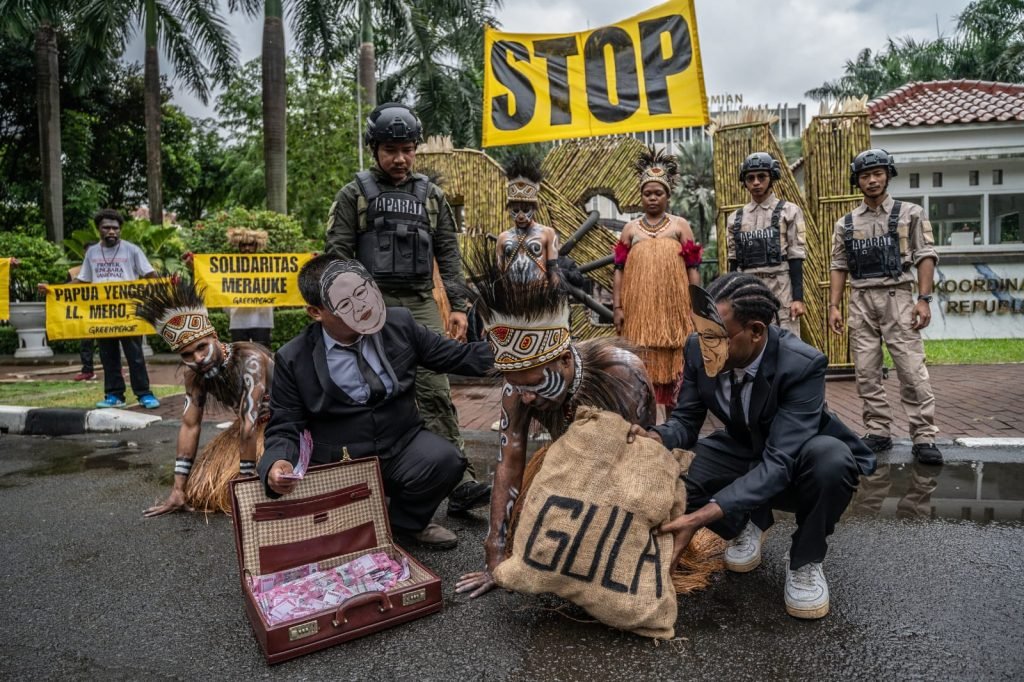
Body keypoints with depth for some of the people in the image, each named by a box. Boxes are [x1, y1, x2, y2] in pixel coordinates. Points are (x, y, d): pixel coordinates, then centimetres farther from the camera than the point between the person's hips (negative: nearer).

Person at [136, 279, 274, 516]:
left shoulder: (249, 360, -34)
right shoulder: (195, 373, -12)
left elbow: (249, 425, -35)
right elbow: (190, 426, -11)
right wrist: (178, 490, -13)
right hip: (252, 426, 7)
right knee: (202, 486, 1)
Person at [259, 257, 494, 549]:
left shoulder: (398, 324, -3)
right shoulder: (293, 359, -8)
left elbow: (454, 355, 5)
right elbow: (284, 427, -3)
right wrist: (277, 462, -25)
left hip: (403, 448, 2)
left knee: (445, 460, -26)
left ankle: (404, 523, 6)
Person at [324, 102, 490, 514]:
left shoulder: (431, 196, 14)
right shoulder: (355, 194, 6)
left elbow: (448, 254, 12)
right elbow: (337, 254, 2)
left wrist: (458, 306, 3)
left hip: (422, 305, 2)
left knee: (436, 393, -6)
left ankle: (459, 483, -8)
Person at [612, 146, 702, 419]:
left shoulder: (680, 225, 9)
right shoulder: (630, 228, 12)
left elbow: (692, 269, 4)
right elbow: (619, 270, 8)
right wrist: (617, 307, -1)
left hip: (673, 306, -1)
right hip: (639, 307, 1)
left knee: (674, 363, 2)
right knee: (646, 365, 1)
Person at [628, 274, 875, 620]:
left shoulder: (802, 365, -34)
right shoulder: (699, 349, -19)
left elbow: (779, 462, -40)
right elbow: (686, 420, -8)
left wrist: (702, 517, -49)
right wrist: (656, 438, -34)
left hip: (797, 463, -4)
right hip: (744, 453, 4)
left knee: (832, 460, -39)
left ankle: (805, 562, -8)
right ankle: (747, 524, 10)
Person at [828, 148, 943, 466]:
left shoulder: (910, 213, 5)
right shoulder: (845, 223, 12)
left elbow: (925, 257, 0)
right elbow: (839, 267, 12)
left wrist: (924, 299, -10)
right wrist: (834, 305, 3)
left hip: (897, 298, -3)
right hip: (860, 302, 3)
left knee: (912, 370, -6)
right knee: (866, 373, 4)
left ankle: (924, 437, 0)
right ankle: (878, 432, 13)